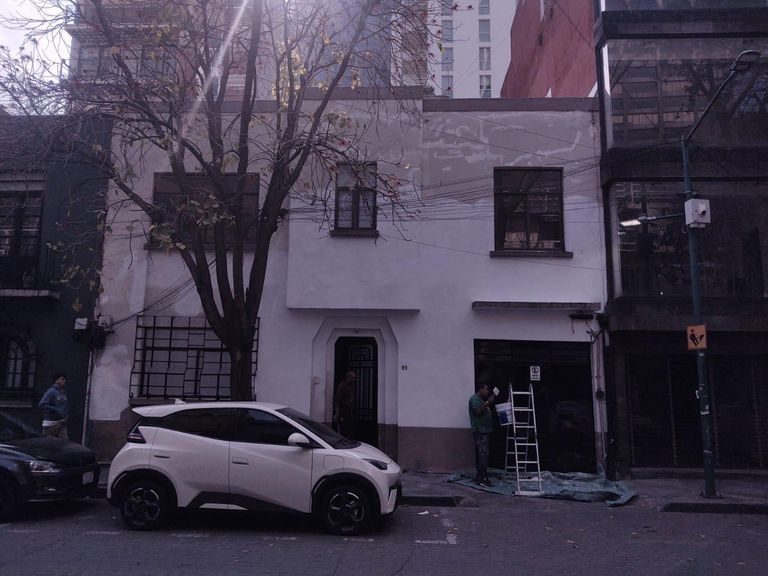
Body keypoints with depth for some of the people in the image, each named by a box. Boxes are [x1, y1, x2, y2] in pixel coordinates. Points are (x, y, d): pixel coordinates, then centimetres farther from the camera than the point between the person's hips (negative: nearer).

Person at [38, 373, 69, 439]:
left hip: (61, 423, 6)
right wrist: (56, 410, -21)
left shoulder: (63, 393, 12)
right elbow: (42, 405, -20)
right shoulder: (51, 391, -10)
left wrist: (67, 416, 8)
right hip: (51, 423, -6)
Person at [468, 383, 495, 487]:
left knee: (482, 455, 9)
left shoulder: (481, 400, 26)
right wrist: (488, 402, -20)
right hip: (480, 431, -11)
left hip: (485, 431, 11)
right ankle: (482, 478, -17)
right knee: (483, 454, -15)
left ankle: (479, 477, 12)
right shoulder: (474, 398, -7)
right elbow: (478, 410, -22)